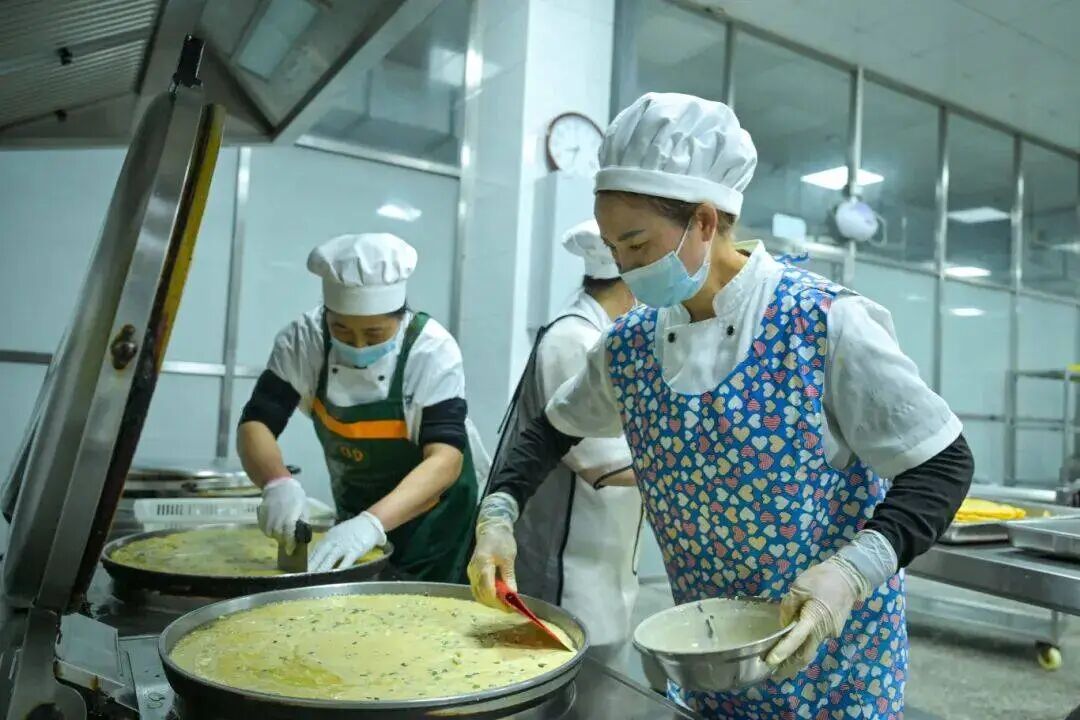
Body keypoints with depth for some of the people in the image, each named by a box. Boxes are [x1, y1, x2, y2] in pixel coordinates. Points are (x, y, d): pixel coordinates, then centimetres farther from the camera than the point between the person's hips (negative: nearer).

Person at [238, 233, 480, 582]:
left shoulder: (433, 350, -27)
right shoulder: (304, 340, -18)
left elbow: (446, 457, -35)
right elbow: (256, 423, -19)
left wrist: (372, 523, -50)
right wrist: (278, 482, -40)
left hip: (431, 517, -3)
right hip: (354, 508, 4)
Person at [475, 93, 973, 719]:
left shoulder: (826, 324, -20)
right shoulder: (630, 346, -5)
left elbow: (943, 463, -14)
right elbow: (553, 431, 10)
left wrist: (855, 568, -27)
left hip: (832, 652, -4)